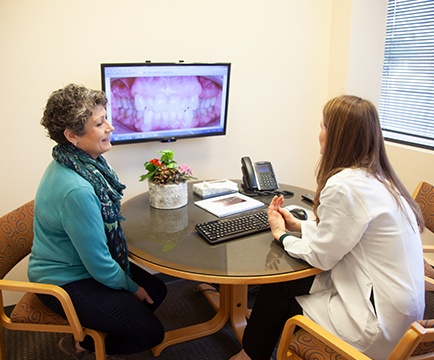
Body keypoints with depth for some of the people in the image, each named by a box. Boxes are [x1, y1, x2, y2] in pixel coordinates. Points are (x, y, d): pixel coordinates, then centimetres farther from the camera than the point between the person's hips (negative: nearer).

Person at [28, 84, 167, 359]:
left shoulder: (85, 162, -6)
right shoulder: (75, 191, -35)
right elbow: (99, 263, -25)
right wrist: (131, 288, -8)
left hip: (82, 265, 9)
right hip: (65, 284, -9)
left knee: (157, 290, 14)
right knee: (151, 333, -5)